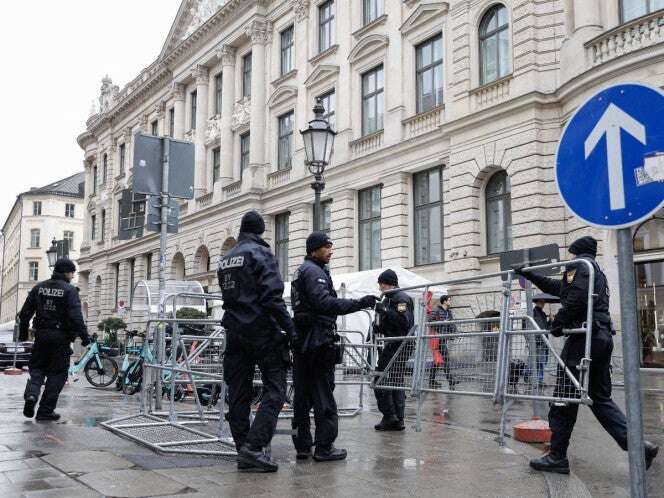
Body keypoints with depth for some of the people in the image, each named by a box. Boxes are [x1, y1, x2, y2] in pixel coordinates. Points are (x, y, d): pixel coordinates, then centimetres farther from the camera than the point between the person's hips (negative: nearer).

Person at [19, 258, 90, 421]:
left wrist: (23, 332, 20)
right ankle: (45, 411, 6)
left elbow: (25, 313, 10)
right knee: (57, 373, 6)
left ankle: (31, 394, -8)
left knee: (37, 367, 19)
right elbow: (76, 317, -17)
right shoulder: (69, 290, -9)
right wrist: (84, 336, -11)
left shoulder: (39, 287, 8)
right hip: (61, 337, -4)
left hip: (41, 335, 5)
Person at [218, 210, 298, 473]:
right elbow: (272, 296, -17)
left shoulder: (225, 259, 17)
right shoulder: (261, 254, -7)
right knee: (274, 390, -5)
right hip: (262, 331, -7)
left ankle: (243, 452, 12)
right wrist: (289, 328, -16)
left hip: (234, 331, 8)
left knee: (238, 394, 8)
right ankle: (254, 446, -16)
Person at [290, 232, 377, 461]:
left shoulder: (300, 271, 22)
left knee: (303, 395, 10)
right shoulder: (314, 271, -10)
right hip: (318, 339, -10)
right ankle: (324, 447, -3)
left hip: (301, 339, 10)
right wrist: (359, 303, -27)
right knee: (323, 395, -5)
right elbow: (324, 302, -24)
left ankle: (302, 445, 14)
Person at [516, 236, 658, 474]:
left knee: (564, 396, -4)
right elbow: (554, 286, 37)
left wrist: (558, 322, -7)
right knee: (600, 397, 11)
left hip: (584, 336, -9)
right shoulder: (598, 271, 28)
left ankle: (557, 456, -1)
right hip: (603, 336, 10)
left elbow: (577, 297, -19)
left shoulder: (582, 265, -1)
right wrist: (528, 274, 43)